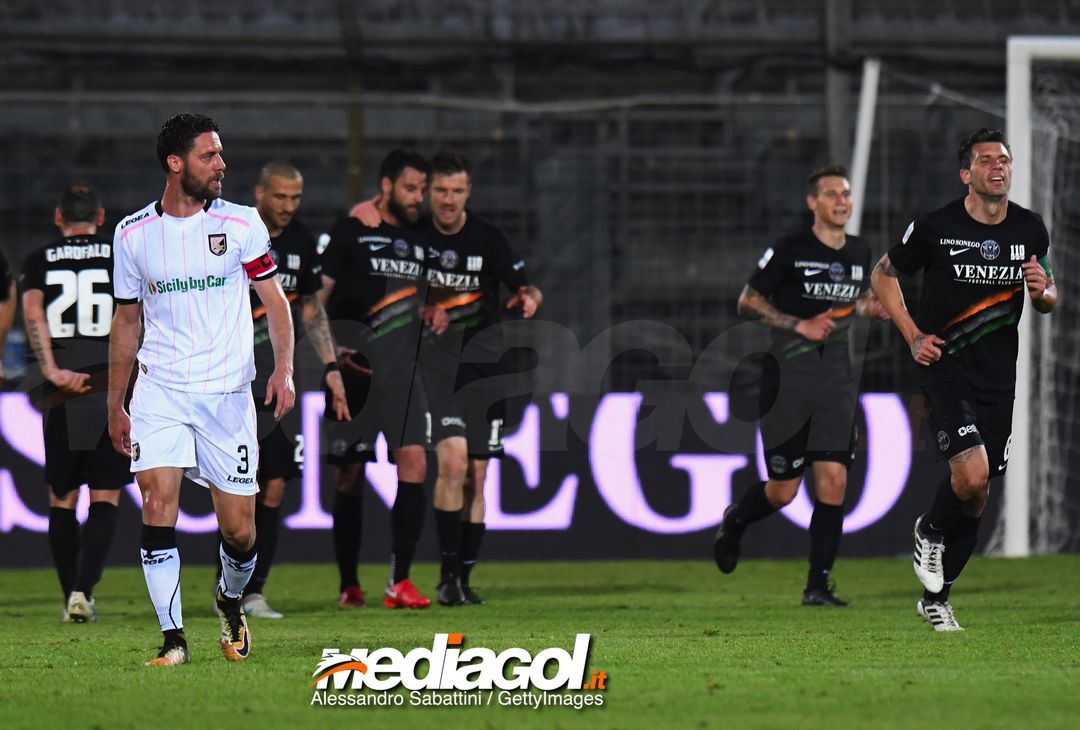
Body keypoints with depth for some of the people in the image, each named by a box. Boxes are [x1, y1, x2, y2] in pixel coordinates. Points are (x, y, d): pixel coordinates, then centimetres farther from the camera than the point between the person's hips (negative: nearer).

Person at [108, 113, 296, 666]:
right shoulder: (133, 234, 4)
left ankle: (230, 601, 33)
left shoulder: (241, 223, 0)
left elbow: (274, 300, 4)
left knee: (239, 532, 1)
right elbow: (127, 320, 14)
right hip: (159, 391, 0)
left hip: (227, 392, 0)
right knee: (157, 505, -17)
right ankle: (173, 639, -13)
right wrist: (115, 404, 14)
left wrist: (283, 369, -12)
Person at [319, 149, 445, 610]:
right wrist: (331, 348, -17)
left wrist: (431, 314, 7)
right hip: (355, 370, -5)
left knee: (413, 462, -10)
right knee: (351, 475, 1)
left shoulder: (416, 240, 17)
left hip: (402, 371, 5)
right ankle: (348, 585, 11)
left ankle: (399, 581, -10)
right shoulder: (350, 231, -1)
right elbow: (317, 296, -3)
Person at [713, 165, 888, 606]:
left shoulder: (860, 253, 9)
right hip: (788, 378, -4)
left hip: (837, 379, 4)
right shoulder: (789, 251, -7)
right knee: (783, 490, 0)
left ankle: (818, 585, -2)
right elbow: (747, 302, -6)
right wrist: (801, 326, -15)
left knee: (833, 481, -8)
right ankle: (734, 523, 34)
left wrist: (870, 307, 6)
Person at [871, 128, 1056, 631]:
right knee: (972, 475, -23)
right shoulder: (935, 227, -9)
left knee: (977, 496, 7)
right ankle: (930, 531, 10)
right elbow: (883, 275, 6)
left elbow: (1047, 301, 18)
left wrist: (1042, 291, -7)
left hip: (999, 372, 5)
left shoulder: (1031, 230, 4)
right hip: (944, 362, -5)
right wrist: (913, 336, -3)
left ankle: (936, 597, 24)